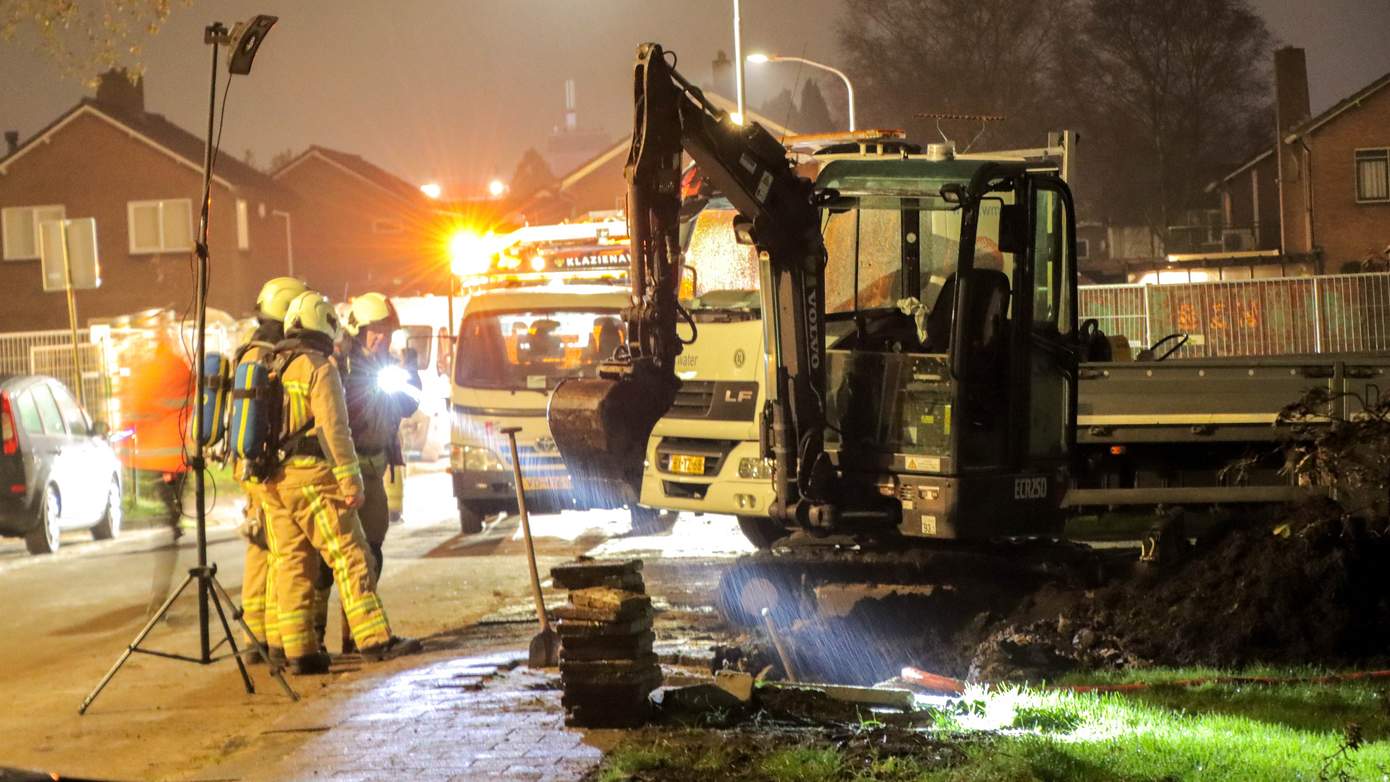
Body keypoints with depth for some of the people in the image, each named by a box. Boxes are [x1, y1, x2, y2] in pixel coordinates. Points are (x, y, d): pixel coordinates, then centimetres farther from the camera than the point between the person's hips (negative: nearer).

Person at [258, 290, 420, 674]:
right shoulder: (319, 368, -7)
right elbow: (333, 428, -14)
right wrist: (350, 479, -14)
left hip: (274, 480, 7)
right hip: (312, 474, -7)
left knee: (291, 564, 6)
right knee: (350, 556, -5)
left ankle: (299, 650, 4)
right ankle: (375, 638, -8)